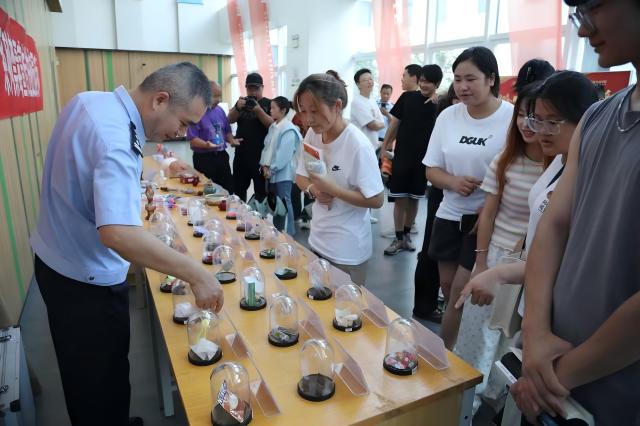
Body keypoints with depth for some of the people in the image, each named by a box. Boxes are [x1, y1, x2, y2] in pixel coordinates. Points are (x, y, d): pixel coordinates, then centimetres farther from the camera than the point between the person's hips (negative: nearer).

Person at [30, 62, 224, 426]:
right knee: (104, 377, 12)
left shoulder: (88, 100, 0)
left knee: (85, 374, 26)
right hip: (87, 278, -9)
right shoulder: (116, 140, -32)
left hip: (58, 260, 9)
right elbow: (117, 234, -43)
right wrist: (196, 273, -39)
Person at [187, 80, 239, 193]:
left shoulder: (220, 110, 10)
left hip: (222, 156, 6)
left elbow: (227, 131, 18)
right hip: (204, 159, -6)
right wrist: (207, 145, -32)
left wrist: (232, 140, -3)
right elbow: (192, 139, -15)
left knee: (228, 190, 10)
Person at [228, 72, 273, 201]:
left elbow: (272, 124, -12)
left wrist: (259, 110, -25)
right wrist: (237, 108, -18)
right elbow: (230, 120, 2)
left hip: (261, 155, -4)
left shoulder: (268, 104, 1)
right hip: (241, 154, 5)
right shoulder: (242, 102, 13)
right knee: (238, 190, 13)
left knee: (261, 191, 0)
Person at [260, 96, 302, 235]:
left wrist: (272, 169, -15)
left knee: (284, 203, -2)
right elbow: (267, 146, 12)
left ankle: (288, 233, 9)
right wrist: (265, 165, 0)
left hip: (283, 173, -8)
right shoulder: (273, 127, 12)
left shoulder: (289, 129, -15)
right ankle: (277, 230, 28)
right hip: (272, 172, 8)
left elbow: (283, 153, -19)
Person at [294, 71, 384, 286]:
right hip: (317, 241, 6)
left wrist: (331, 188, -25)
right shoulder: (312, 135, -3)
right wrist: (313, 190, -12)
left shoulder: (358, 145, -21)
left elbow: (376, 200, -19)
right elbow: (301, 177, 9)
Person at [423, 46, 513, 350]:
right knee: (448, 287, 14)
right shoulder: (448, 116, 2)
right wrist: (454, 182, -17)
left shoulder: (512, 118, -12)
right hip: (449, 215, 5)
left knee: (462, 291, -2)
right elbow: (432, 170, 3)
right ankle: (455, 352, 37)